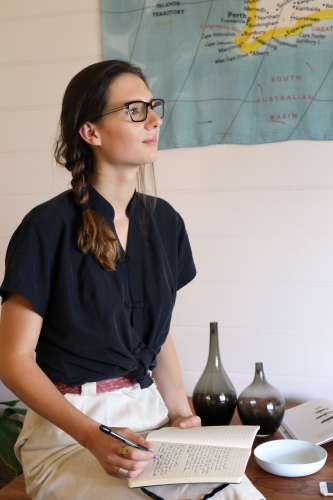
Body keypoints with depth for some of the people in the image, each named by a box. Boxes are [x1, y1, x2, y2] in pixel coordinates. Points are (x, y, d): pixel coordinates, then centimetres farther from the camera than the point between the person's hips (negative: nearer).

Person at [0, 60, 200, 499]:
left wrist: (181, 411, 0)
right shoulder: (48, 228, -13)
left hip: (150, 415, 6)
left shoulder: (164, 221, 5)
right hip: (67, 431, -5)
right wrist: (94, 438, -21)